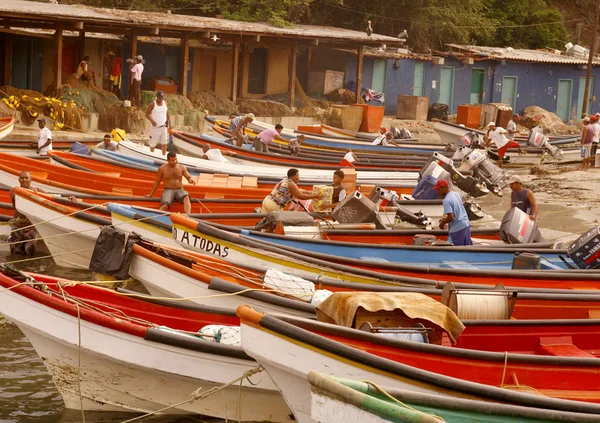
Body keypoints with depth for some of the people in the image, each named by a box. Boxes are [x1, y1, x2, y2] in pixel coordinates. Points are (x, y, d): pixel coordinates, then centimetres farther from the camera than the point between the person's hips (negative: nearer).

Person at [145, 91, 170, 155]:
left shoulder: (165, 103, 5)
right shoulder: (152, 104, -9)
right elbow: (147, 114, -7)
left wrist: (169, 122, 9)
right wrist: (152, 120, -22)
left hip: (164, 127, 3)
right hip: (155, 127, -3)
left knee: (164, 143, -2)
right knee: (153, 143, 6)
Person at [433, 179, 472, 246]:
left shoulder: (446, 201, -19)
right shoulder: (456, 194, 9)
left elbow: (451, 217, -24)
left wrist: (443, 223, -6)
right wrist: (445, 219, 19)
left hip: (457, 229, -9)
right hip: (466, 225, 9)